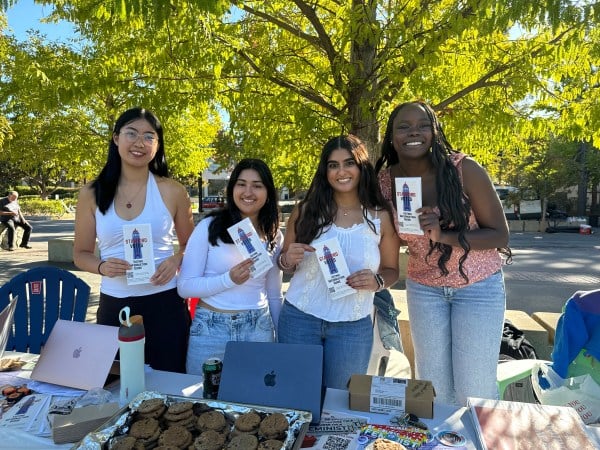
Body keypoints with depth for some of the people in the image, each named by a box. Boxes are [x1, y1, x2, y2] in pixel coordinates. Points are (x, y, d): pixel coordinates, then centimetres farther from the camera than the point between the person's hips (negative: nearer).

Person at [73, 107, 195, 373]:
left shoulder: (173, 192, -3)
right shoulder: (92, 194, 1)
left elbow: (190, 246, 8)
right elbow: (81, 254, 8)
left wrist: (175, 260, -13)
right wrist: (102, 267, -12)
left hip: (164, 304, -1)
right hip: (113, 306, 1)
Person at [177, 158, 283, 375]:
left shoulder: (274, 236, 6)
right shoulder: (209, 227, -7)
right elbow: (184, 286, -8)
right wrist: (229, 279, -20)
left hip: (258, 330, 3)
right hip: (210, 329, -2)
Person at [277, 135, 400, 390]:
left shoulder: (381, 218, -3)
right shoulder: (306, 211, -3)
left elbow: (391, 270, 7)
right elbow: (285, 262, 6)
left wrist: (377, 281, -14)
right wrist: (287, 260, -16)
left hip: (353, 327, 0)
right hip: (299, 319, 1)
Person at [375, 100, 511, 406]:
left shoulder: (465, 170, -18)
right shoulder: (385, 181, -8)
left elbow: (500, 234, -13)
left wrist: (444, 236, -27)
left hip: (478, 287, -2)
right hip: (423, 289, 3)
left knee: (474, 389, 1)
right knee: (432, 385, 9)